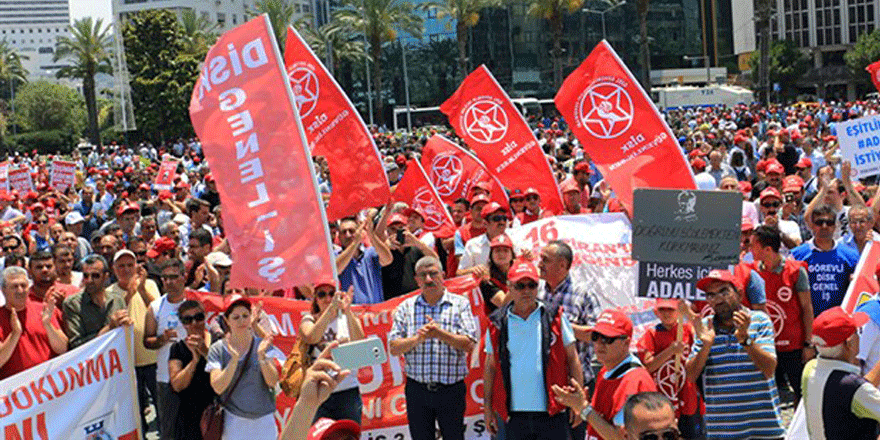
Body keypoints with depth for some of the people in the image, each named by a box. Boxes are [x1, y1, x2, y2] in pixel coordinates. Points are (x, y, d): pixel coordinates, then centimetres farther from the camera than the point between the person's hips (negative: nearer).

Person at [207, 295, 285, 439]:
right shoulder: (217, 349, 0)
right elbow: (218, 387, -10)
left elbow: (273, 381, -7)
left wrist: (261, 356, -21)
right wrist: (234, 359, -21)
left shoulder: (263, 345, 2)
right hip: (233, 422, -1)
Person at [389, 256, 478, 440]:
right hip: (417, 389, 2)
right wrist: (418, 338, -16)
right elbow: (394, 348, 1)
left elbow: (469, 344, -7)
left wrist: (440, 333, -19)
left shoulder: (460, 304, 3)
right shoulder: (406, 307, 8)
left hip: (451, 390, -2)